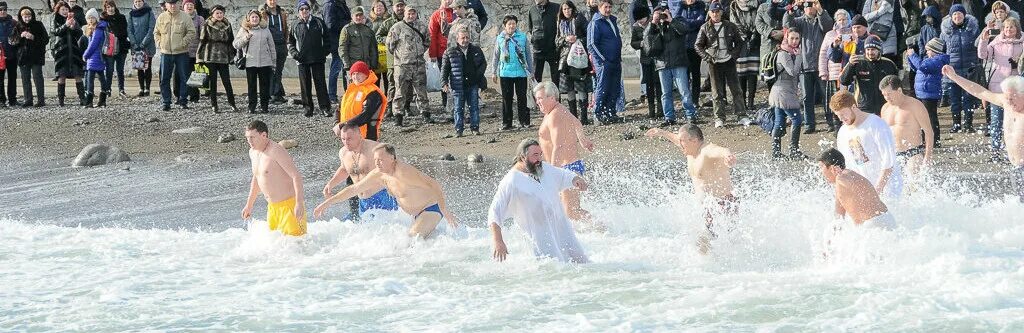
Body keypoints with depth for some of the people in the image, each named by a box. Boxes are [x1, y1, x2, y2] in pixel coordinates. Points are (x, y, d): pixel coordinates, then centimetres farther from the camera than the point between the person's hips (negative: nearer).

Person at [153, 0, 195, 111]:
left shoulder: (185, 17, -2)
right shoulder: (161, 17, 6)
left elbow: (192, 32, -3)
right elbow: (156, 33, 16)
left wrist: (183, 43, -12)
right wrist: (159, 43, 2)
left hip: (181, 53, -2)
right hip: (165, 53, 2)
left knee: (184, 77, 1)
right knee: (164, 79, 2)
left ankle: (183, 101, 11)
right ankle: (166, 102, 9)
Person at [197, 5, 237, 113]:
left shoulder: (227, 26, 8)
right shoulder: (207, 26, -2)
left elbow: (231, 42, 16)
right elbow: (202, 42, -2)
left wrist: (232, 55, 12)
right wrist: (200, 58, -5)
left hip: (224, 58, 2)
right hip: (210, 58, -2)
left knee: (227, 81, 0)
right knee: (212, 82, 3)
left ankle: (231, 103, 10)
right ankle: (214, 105, 9)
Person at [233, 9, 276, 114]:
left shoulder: (265, 30, 9)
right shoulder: (244, 30, 6)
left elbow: (271, 46, 12)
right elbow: (235, 44, 2)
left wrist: (273, 61, 9)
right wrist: (245, 38, -14)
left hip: (265, 62, 1)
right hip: (250, 63, -1)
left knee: (265, 86, 3)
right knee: (252, 86, 1)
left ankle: (264, 106, 10)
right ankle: (252, 107, 6)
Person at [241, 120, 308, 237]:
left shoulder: (275, 151, -19)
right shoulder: (253, 153, 9)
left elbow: (296, 176, -23)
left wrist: (299, 203, -30)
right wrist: (249, 205, 24)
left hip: (289, 204, -9)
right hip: (272, 207, 9)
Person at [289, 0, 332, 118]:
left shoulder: (319, 23, 5)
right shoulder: (295, 26, 7)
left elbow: (326, 38, 10)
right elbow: (290, 42, 15)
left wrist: (325, 52, -1)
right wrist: (294, 53, -1)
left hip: (318, 59, -1)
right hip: (302, 60, 1)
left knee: (320, 83, -4)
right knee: (305, 85, 3)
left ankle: (325, 108, -3)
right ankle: (308, 108, 9)